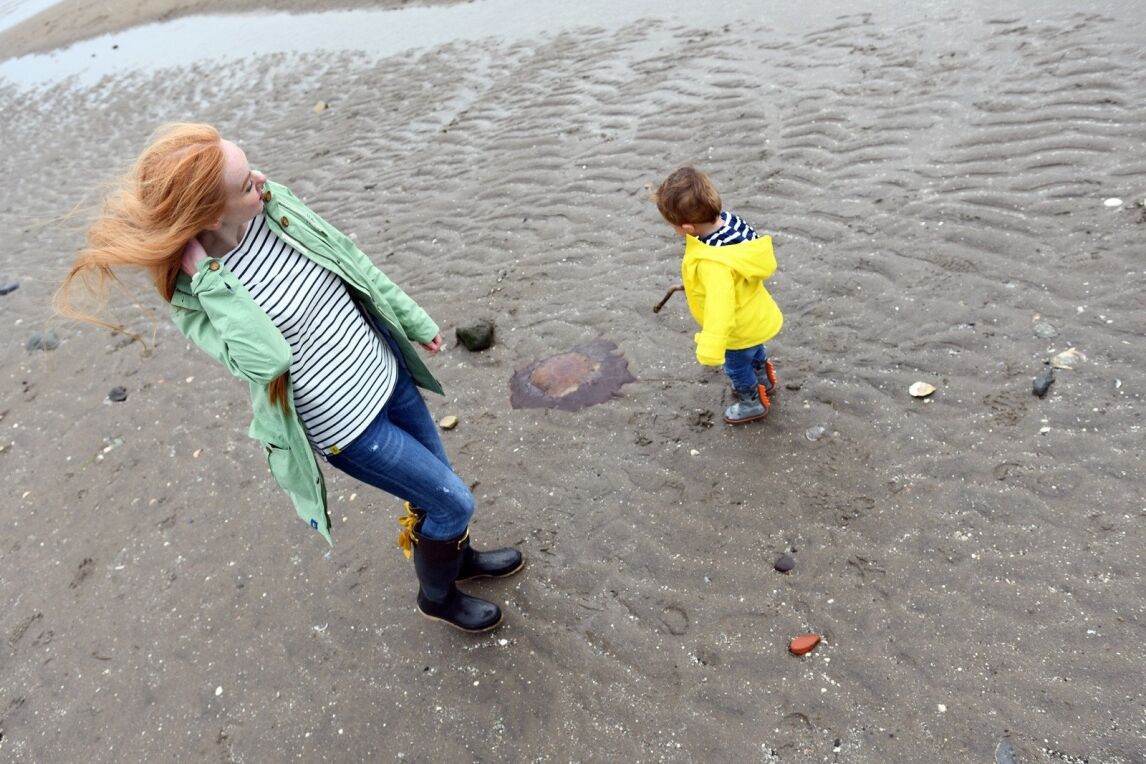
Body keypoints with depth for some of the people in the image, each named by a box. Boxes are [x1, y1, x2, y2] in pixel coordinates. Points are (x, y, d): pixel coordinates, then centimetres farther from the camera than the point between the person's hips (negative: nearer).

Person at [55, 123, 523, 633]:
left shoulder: (271, 203, -10)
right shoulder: (194, 299, -25)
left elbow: (350, 259, 3)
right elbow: (267, 359, -40)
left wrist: (413, 320, 11)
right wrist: (204, 276, -35)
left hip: (385, 368, 6)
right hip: (348, 425, -6)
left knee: (437, 480, 24)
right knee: (453, 502, 7)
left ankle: (459, 556, 55)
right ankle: (438, 595, 38)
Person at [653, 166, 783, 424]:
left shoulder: (713, 264, -45)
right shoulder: (728, 219, -19)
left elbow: (720, 306, -45)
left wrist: (710, 349, -40)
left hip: (741, 328, -8)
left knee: (736, 366, 24)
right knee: (754, 351, 37)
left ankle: (754, 403, 49)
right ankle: (765, 379, 65)